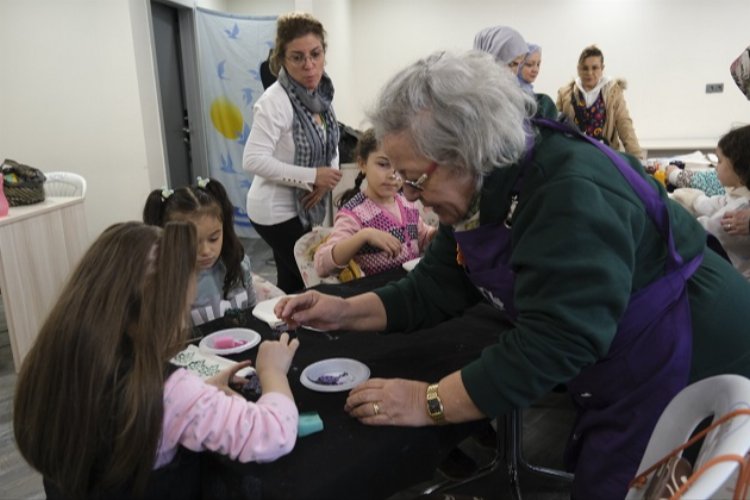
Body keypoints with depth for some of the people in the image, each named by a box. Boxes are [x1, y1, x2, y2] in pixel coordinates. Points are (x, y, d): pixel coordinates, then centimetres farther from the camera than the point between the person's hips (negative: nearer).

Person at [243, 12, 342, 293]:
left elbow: (331, 146, 9)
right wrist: (313, 176, -26)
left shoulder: (320, 94, 2)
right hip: (276, 211, -7)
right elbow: (253, 160, -29)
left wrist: (325, 183, -11)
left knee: (294, 280, 19)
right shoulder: (275, 101, -23)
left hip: (300, 207, 7)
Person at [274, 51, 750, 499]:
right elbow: (436, 288, 2)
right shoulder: (481, 188, -3)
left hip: (686, 372, -8)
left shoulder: (573, 193, -32)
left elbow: (553, 342, -35)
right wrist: (346, 312, -9)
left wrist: (429, 403, -30)